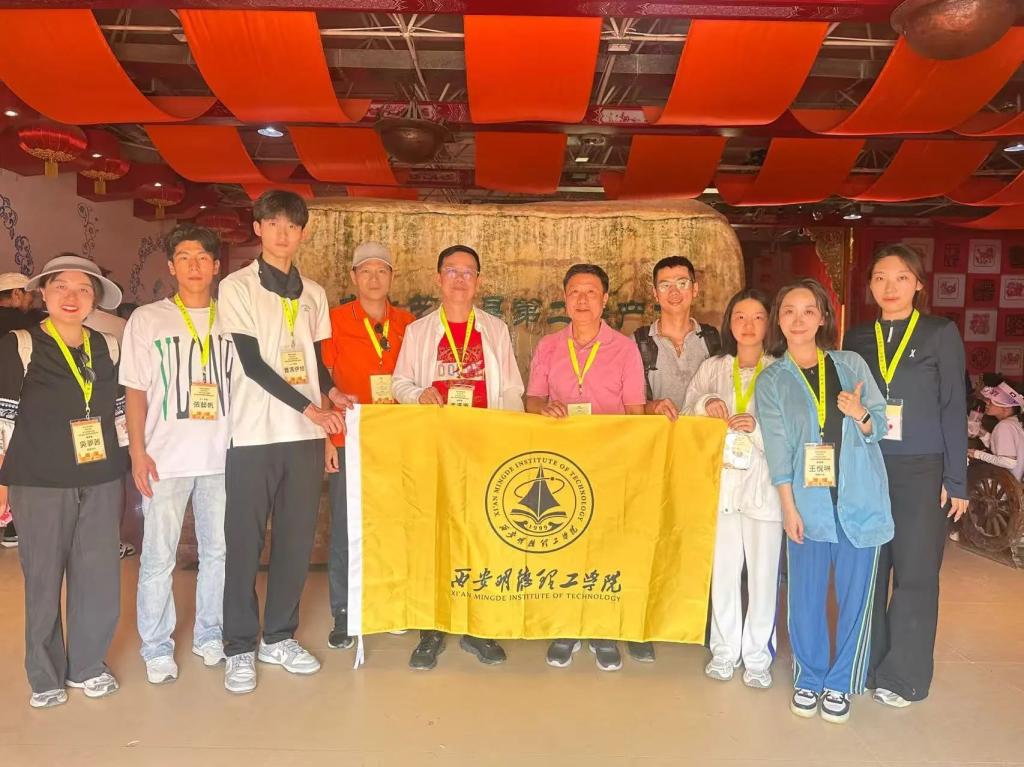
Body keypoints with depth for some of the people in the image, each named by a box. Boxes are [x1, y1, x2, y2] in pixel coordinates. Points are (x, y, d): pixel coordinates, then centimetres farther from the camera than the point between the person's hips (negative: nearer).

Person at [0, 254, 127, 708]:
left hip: (101, 482, 4)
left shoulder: (107, 348, 8)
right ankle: (46, 676, 24)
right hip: (39, 484, -3)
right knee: (43, 581, 6)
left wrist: (123, 467, 14)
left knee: (100, 579, 7)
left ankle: (88, 666, 26)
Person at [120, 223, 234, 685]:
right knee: (158, 556, 3)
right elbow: (135, 391, 3)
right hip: (166, 456, -2)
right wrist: (137, 451, -4)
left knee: (219, 551, 9)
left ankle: (210, 636, 26)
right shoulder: (147, 320, 4)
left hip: (222, 454, 2)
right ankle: (157, 648, 19)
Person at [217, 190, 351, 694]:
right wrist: (309, 407, -13)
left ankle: (279, 637, 24)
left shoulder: (313, 294, 13)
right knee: (244, 541, 2)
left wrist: (330, 391, -1)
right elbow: (253, 363, -9)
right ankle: (240, 648, 16)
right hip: (255, 434, -4)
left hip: (307, 433, 5)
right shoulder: (237, 287, -2)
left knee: (297, 538, 9)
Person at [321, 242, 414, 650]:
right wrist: (325, 435, -7)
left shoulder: (408, 324, 8)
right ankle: (343, 616, 15)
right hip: (348, 442, -2)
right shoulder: (335, 321, 1)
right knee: (344, 530, 2)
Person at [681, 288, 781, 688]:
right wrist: (705, 404, -8)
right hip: (720, 481, 2)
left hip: (764, 484, -2)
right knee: (722, 571, 5)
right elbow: (685, 416, 11)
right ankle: (724, 650, 22)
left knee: (763, 573, 3)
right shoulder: (711, 368, 10)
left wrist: (757, 427, -17)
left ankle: (757, 656, 18)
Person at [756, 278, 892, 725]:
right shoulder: (771, 381, 3)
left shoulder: (852, 365, 6)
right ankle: (808, 678, 26)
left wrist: (861, 415, -15)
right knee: (806, 595, 6)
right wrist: (788, 507, -7)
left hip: (860, 500, 1)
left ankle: (840, 683, 25)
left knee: (855, 594, 7)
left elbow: (879, 427, 8)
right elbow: (777, 449, -2)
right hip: (808, 502, -1)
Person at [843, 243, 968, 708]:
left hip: (921, 472, -2)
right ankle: (863, 665, 21)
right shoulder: (858, 338, 8)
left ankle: (904, 676, 17)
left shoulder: (941, 334, 0)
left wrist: (956, 479, -5)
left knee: (915, 573, 3)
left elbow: (953, 408, -1)